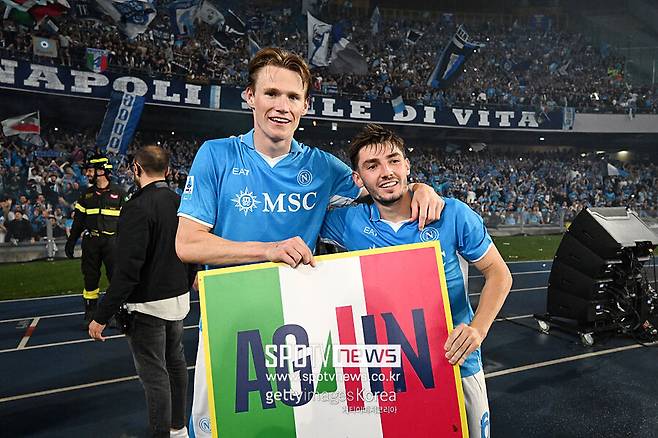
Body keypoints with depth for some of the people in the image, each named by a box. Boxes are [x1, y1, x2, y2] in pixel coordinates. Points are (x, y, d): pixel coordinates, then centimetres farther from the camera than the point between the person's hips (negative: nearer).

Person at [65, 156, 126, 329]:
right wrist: (71, 242, 12)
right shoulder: (87, 194, 11)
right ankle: (90, 314, 19)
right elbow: (78, 220, 14)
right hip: (91, 241, 4)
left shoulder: (118, 193, 0)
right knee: (90, 278, 7)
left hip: (112, 241, -3)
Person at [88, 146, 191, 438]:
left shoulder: (138, 207, -20)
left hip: (148, 306, -8)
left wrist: (102, 316, -18)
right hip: (179, 299, 8)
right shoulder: (181, 203, 2)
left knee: (154, 375, 4)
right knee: (175, 362, 20)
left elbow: (128, 270, -24)